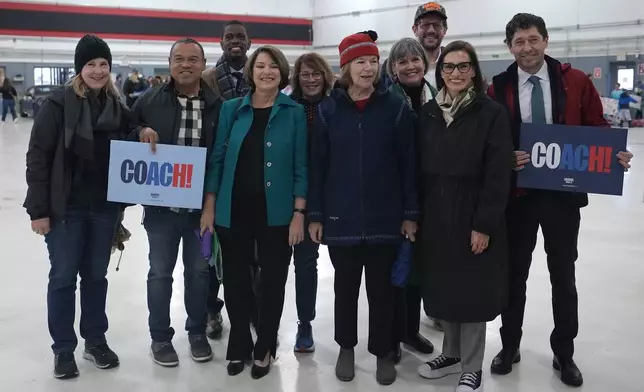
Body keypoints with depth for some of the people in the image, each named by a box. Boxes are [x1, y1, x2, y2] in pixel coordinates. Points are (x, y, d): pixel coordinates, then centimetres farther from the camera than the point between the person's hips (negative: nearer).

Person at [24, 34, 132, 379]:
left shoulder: (118, 109, 4)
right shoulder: (59, 103, -8)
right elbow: (37, 157, -9)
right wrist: (39, 209, -12)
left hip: (105, 207, 4)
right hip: (65, 207, -3)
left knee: (96, 275, 14)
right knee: (63, 277, 6)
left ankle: (95, 341, 29)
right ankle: (63, 349, 21)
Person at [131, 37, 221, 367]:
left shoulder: (218, 105, -1)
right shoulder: (148, 102, -1)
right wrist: (141, 131, -16)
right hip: (161, 204, 0)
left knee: (199, 270, 14)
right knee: (160, 272, 11)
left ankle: (197, 331, 33)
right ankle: (160, 336, 28)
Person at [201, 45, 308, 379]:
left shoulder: (295, 113, -2)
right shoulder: (231, 109, 3)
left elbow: (301, 166, -3)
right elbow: (217, 159, 3)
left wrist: (299, 213, -8)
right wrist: (209, 206, -1)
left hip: (277, 214, -1)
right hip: (234, 211, 2)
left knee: (272, 282, 9)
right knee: (235, 281, 11)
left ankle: (264, 348, 27)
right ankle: (239, 345, 30)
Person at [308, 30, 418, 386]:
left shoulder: (396, 107, -2)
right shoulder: (329, 109, 0)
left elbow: (408, 164, -2)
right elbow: (317, 164, 2)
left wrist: (410, 213, -3)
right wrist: (315, 214, 0)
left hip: (385, 217, -1)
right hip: (341, 217, 1)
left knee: (382, 288, 10)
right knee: (345, 286, 14)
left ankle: (383, 351, 28)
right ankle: (346, 347, 33)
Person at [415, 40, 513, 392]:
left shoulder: (492, 113, -8)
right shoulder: (428, 113, 6)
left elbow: (498, 176, -12)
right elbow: (420, 168, 8)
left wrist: (484, 224, -15)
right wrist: (415, 214, 4)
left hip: (472, 217, -4)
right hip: (435, 216, 5)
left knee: (472, 291, 4)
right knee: (444, 287, 14)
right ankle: (452, 353, 33)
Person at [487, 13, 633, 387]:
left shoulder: (575, 81, -2)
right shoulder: (498, 88, -3)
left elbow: (598, 127, 4)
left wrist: (613, 154, -15)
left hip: (563, 193, 0)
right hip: (517, 195, 0)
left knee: (563, 276, 12)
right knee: (514, 274, 12)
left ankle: (564, 354, 29)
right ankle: (510, 346, 31)